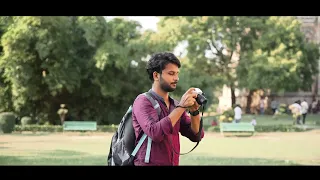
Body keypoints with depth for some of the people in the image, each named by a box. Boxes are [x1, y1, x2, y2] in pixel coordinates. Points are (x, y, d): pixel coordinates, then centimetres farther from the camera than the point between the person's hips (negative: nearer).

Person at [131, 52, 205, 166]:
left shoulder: (175, 105, 9)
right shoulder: (143, 101, -7)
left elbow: (196, 136, 5)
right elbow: (155, 133, -22)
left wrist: (194, 111, -11)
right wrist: (181, 107, -20)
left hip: (173, 162, 6)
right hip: (148, 163, -5)